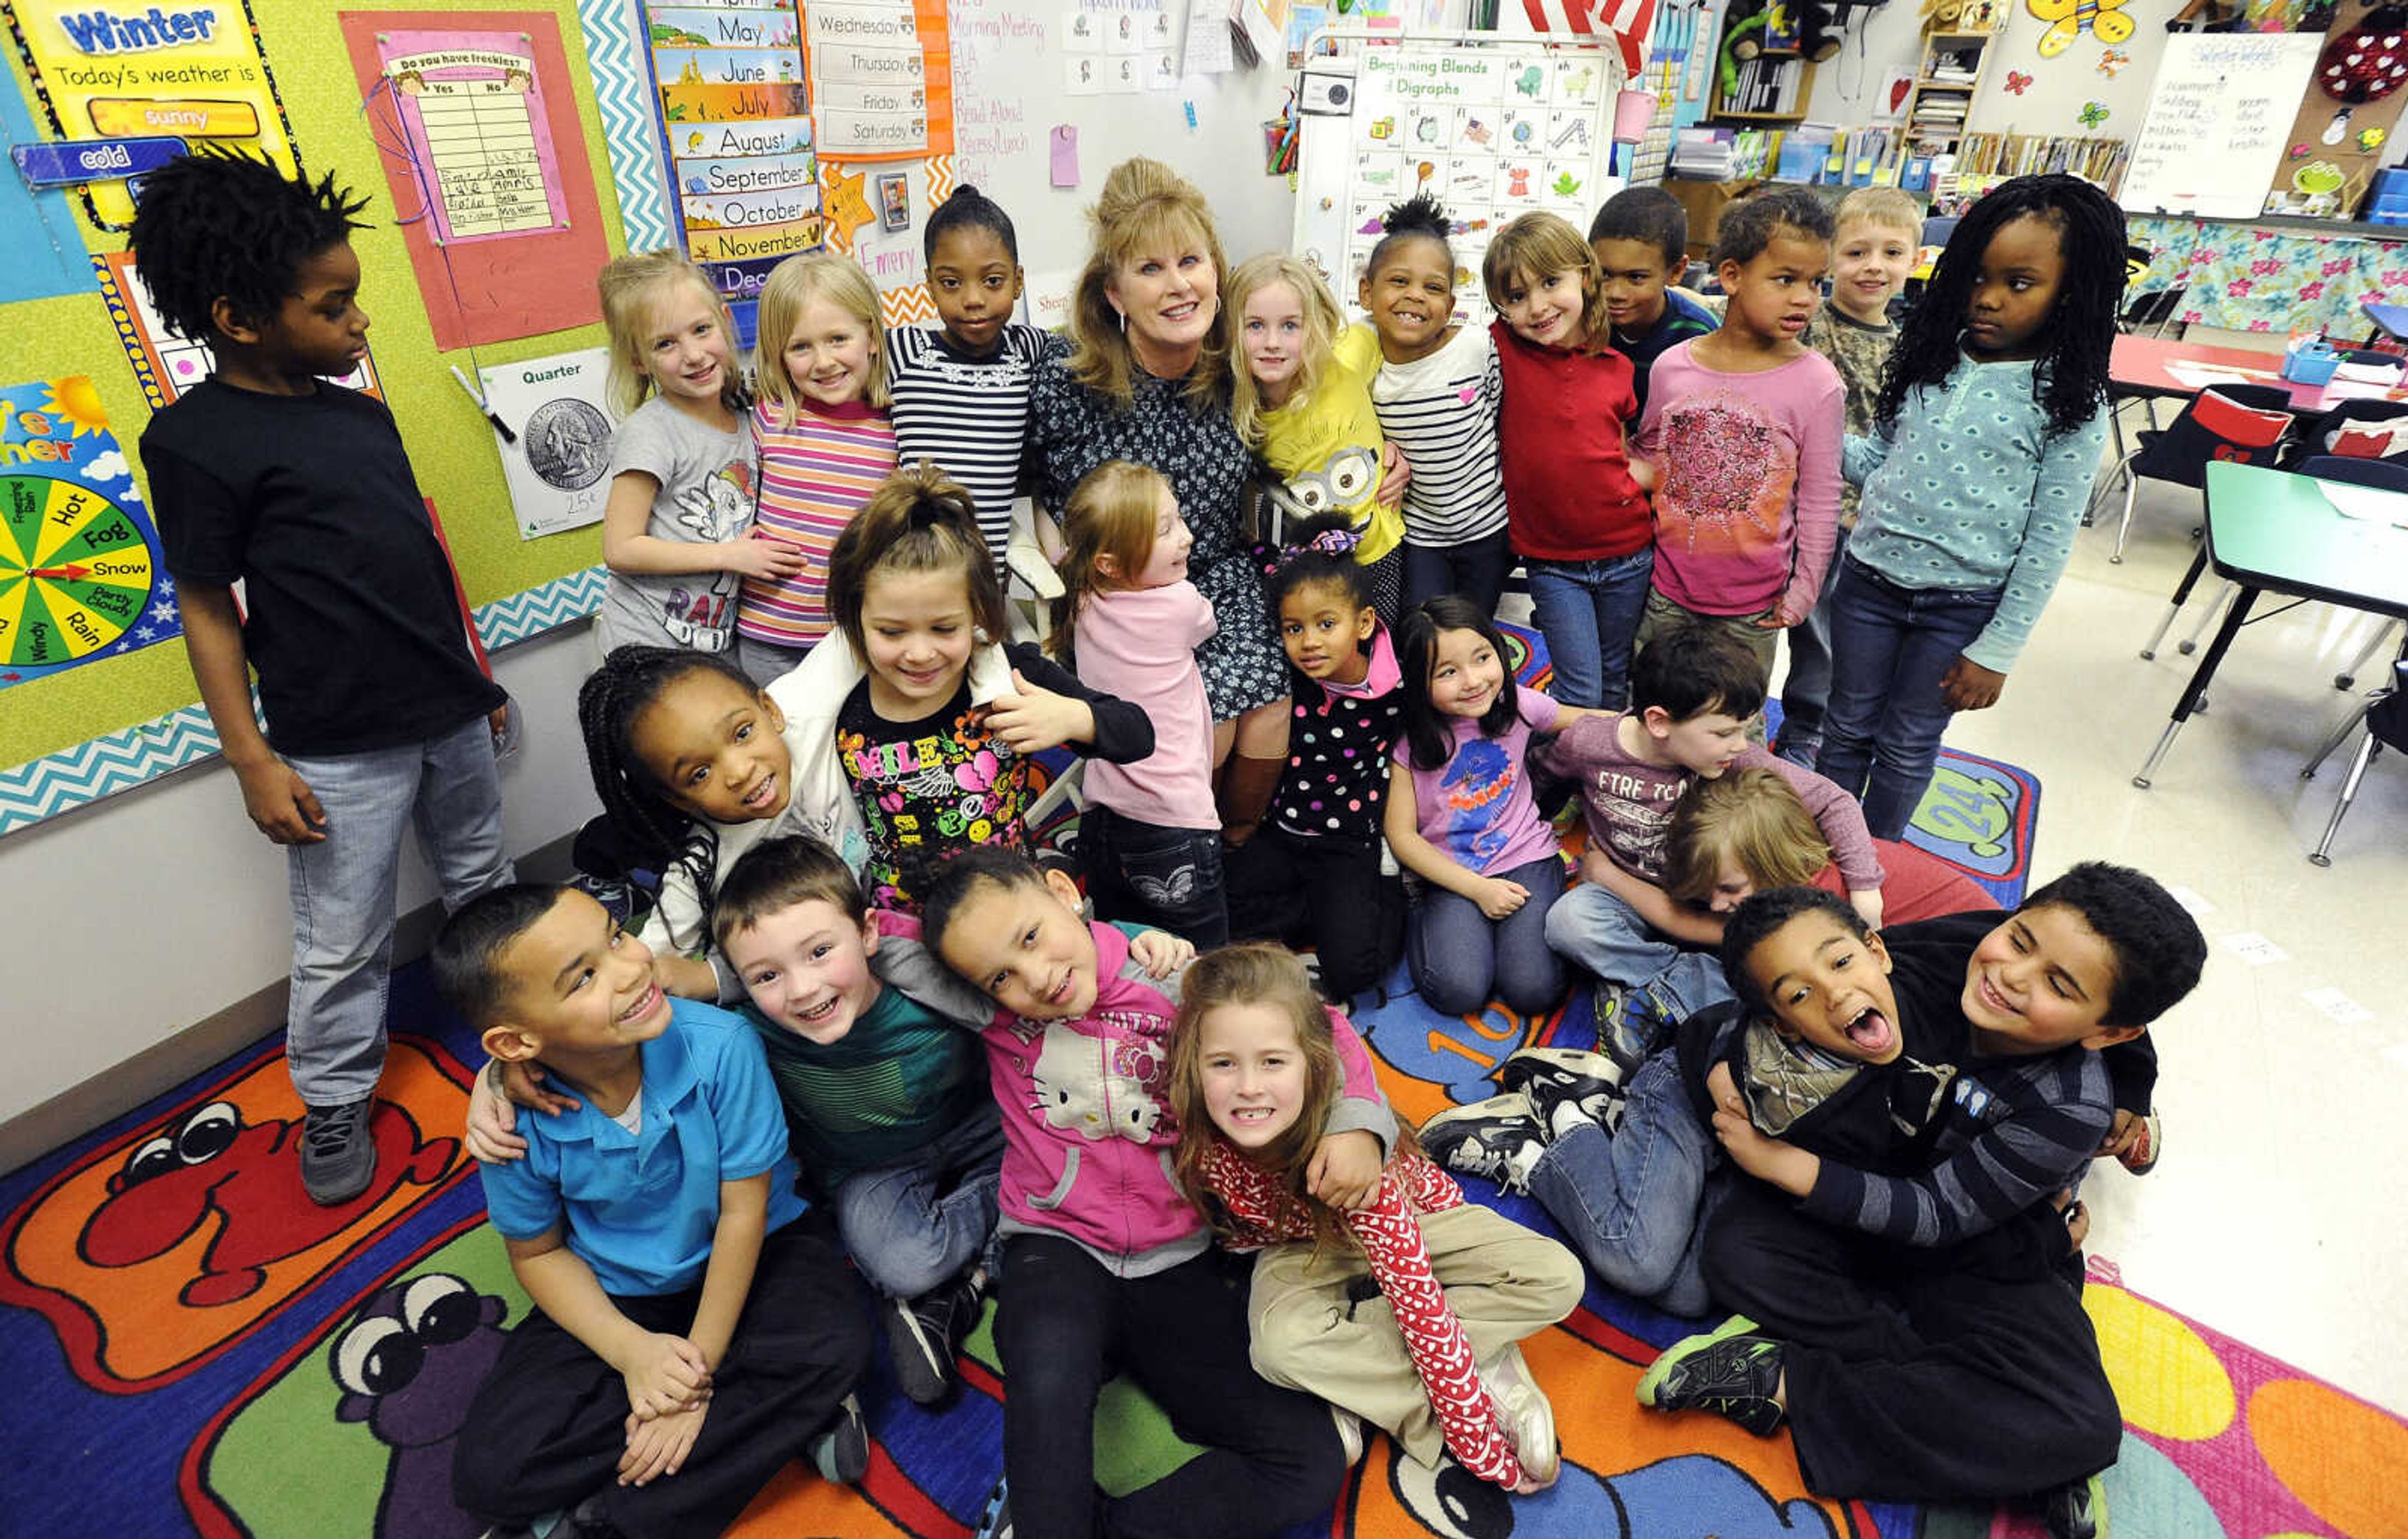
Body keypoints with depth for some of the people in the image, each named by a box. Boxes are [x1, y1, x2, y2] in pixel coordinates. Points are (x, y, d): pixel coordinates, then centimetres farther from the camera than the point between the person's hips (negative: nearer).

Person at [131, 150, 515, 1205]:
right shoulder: (198, 440, -11)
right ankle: (335, 1107, 28)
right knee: (342, 947, 7)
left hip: (450, 714, 6)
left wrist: (475, 674, 17)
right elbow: (207, 607, -10)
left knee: (485, 889, 21)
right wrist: (253, 761, -12)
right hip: (337, 750, -6)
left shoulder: (361, 412, 8)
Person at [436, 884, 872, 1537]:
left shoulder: (719, 1046, -30)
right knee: (488, 1473, -15)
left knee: (835, 1344, -29)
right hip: (613, 1295, 2)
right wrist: (633, 1352, -17)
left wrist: (700, 1365, -18)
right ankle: (775, 1414, -10)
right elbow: (537, 1254, -4)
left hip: (741, 1260, -1)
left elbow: (743, 1211, -20)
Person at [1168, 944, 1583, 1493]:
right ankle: (1489, 1372, -17)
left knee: (1558, 1278, -21)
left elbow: (1420, 1299, -34)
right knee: (1280, 1344, -33)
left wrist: (1480, 1447, -33)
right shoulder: (1197, 1133, -33)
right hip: (1301, 1244, 1)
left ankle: (1354, 1370, -20)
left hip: (1408, 1218, -1)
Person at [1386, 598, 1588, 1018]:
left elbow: (1583, 722, 13)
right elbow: (1402, 836, -11)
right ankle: (1419, 919, 10)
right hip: (1453, 872, -1)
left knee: (1533, 991, -16)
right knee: (1458, 992, -20)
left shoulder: (1517, 705, -7)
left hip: (1527, 857, 2)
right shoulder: (1409, 739, -14)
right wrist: (1479, 889, -15)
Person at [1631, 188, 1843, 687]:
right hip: (1667, 588, 2)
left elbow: (1820, 499, -4)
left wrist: (1804, 590, -2)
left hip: (1753, 606, -2)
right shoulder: (1672, 366, -5)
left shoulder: (1816, 382, -10)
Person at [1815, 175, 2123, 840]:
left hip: (1960, 607, -3)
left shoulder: (2070, 403, -11)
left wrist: (1998, 649, -10)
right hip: (1869, 579, 3)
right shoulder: (1931, 355, 0)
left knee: (1906, 748, 12)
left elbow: (2049, 539, -10)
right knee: (1848, 729, 16)